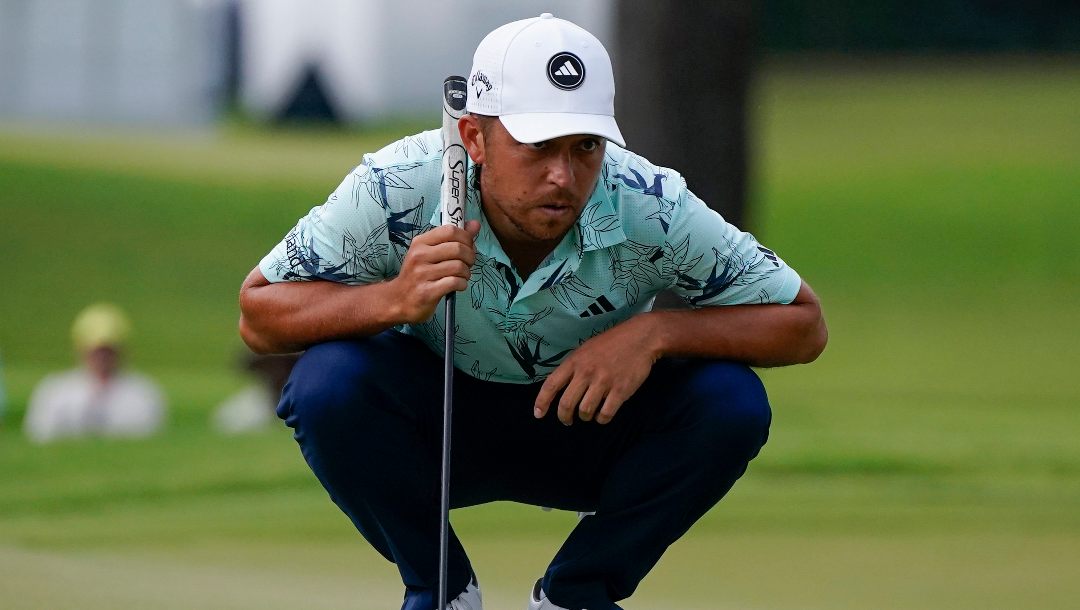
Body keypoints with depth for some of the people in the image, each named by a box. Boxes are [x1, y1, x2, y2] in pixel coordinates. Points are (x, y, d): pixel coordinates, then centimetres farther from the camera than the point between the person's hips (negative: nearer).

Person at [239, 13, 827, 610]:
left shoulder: (651, 211, -26)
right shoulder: (401, 190, -28)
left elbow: (803, 324, -17)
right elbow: (257, 317, -23)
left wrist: (655, 331, -34)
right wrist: (395, 300, -42)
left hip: (590, 428, 1)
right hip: (433, 427, -1)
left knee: (731, 401, -26)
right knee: (328, 380, -31)